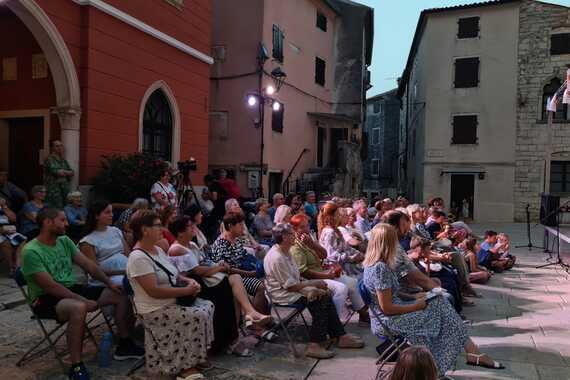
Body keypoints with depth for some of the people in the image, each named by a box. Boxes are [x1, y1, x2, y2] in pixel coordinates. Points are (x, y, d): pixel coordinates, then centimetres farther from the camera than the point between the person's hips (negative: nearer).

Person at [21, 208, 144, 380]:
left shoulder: (64, 241, 5)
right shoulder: (31, 251, -18)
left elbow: (87, 264, 5)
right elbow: (50, 286, -23)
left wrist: (109, 283, -6)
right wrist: (83, 300, -25)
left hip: (72, 289, 8)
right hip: (46, 299, -7)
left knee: (121, 295, -4)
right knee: (79, 308, -40)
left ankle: (124, 345, 10)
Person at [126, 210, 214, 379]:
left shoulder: (158, 250, 9)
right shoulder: (138, 258, -21)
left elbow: (173, 275, 17)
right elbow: (154, 291, -27)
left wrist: (189, 281, -4)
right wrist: (186, 290, -22)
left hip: (173, 302, 10)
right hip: (156, 311, -10)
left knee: (208, 306, 2)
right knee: (199, 316, -20)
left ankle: (196, 356, 10)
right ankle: (186, 366, -6)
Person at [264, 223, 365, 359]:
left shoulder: (285, 252, 10)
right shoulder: (276, 258, -23)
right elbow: (291, 286, -22)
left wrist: (313, 283, -3)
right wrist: (313, 283, -12)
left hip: (292, 288, 10)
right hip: (283, 295, -10)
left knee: (325, 295, -5)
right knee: (319, 301, -21)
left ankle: (339, 336, 0)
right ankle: (314, 345, -15)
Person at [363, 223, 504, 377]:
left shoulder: (374, 264, 6)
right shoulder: (380, 268, -24)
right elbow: (387, 308, -24)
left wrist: (414, 297, 8)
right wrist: (416, 306, -12)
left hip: (389, 317, 9)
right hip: (388, 321, -9)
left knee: (439, 303, 2)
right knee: (440, 309, -5)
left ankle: (473, 353, 2)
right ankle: (474, 354, 10)